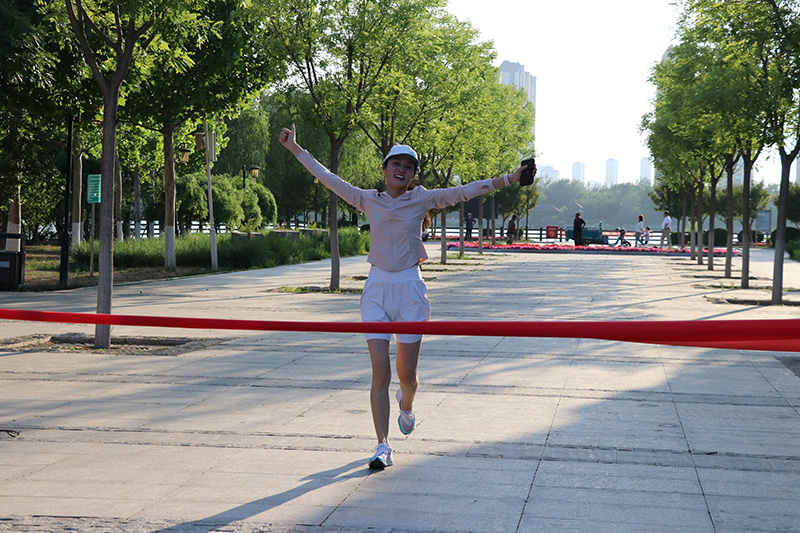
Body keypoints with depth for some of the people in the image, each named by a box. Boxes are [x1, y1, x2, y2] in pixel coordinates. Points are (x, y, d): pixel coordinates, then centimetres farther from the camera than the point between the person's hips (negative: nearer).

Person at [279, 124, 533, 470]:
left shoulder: (422, 200, 2)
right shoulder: (368, 200, 5)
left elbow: (465, 191, -2)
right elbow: (327, 178, 9)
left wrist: (508, 179, -9)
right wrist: (295, 149, 11)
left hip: (409, 288, 0)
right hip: (377, 288, 1)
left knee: (406, 373, 4)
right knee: (380, 371, -6)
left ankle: (406, 405, 41)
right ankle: (383, 447, 0)